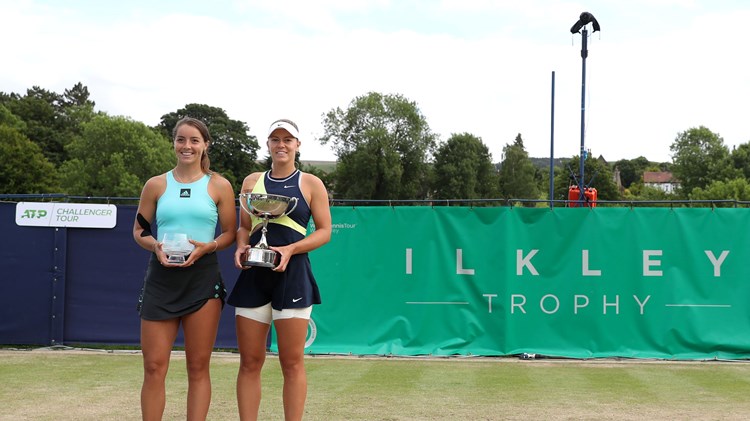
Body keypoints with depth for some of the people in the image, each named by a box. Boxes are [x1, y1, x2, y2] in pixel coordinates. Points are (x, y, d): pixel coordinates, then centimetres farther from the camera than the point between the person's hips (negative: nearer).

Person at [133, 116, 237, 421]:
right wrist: (155, 246, -10)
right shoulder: (156, 185, 8)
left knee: (198, 367, 4)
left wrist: (207, 247, -14)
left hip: (203, 277, -1)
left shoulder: (219, 186, 5)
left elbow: (229, 234, 5)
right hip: (162, 278, 1)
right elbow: (139, 230, 12)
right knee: (154, 367, 0)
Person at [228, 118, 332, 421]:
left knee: (292, 362, -2)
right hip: (254, 275, 3)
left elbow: (324, 231, 1)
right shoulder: (252, 181, 13)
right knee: (250, 362, 3)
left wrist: (290, 249, -14)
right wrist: (241, 246, -3)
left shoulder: (311, 184, 3)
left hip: (292, 275, -3)